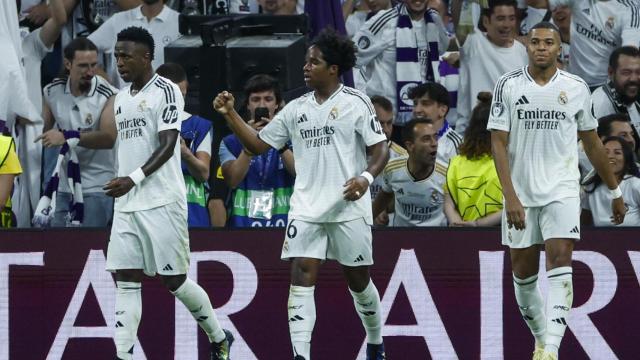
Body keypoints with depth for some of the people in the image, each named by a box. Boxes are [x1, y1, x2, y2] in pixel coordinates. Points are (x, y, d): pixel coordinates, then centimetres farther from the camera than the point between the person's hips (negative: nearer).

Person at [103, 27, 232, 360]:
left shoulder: (165, 91, -8)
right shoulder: (121, 99, 17)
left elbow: (167, 145, -17)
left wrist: (134, 179, -29)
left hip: (162, 203, -7)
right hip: (126, 205, 7)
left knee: (175, 280, -1)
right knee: (126, 280, -2)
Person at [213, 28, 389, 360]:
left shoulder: (355, 103, -4)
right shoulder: (296, 109, 10)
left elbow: (380, 149, -5)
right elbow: (258, 144, 15)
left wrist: (366, 176, -24)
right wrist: (231, 115, 3)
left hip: (348, 209, -3)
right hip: (306, 209, 3)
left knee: (358, 280, 8)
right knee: (301, 275, -12)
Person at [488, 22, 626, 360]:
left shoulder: (577, 88, 2)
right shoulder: (508, 86, -2)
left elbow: (592, 143, 13)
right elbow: (498, 143, -6)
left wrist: (615, 191, 18)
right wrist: (510, 196, -16)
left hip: (562, 191, -1)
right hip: (520, 191, 1)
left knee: (560, 260, -17)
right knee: (523, 270, 6)